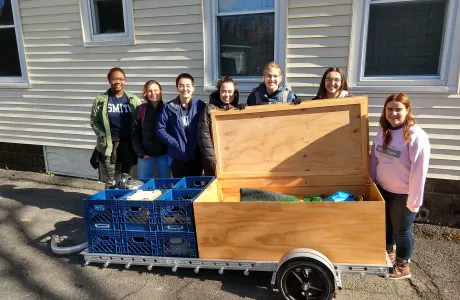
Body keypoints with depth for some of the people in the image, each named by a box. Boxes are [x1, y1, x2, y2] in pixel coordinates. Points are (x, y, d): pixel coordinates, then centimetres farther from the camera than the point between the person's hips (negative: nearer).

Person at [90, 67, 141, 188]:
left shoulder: (133, 100, 4)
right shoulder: (100, 100, 0)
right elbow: (94, 121, 3)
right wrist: (103, 136, -9)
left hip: (128, 144, 2)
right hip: (109, 145, -1)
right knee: (110, 182, 1)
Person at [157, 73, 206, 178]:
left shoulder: (200, 106, -2)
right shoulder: (169, 107, -3)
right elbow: (160, 129, -2)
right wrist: (173, 142, -11)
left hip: (196, 156, 1)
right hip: (178, 157, 0)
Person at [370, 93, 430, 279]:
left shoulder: (415, 136, -21)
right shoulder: (384, 131, 1)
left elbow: (419, 171, -21)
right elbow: (374, 158, 9)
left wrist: (414, 199, -20)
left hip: (403, 194, -6)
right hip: (383, 189, 6)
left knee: (402, 230, 10)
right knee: (385, 224, 22)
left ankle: (403, 266, 30)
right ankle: (389, 252, 46)